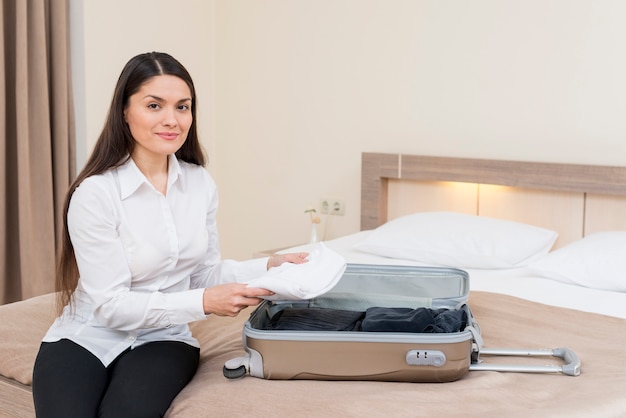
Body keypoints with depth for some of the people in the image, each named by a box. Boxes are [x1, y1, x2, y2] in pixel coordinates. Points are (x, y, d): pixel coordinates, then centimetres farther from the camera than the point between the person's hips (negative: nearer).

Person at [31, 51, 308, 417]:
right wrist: (203, 302, -27)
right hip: (86, 339, -2)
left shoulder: (201, 184, -1)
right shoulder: (95, 193, -17)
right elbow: (110, 304, -18)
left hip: (162, 339, 3)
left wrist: (265, 267, -11)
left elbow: (205, 271, 6)